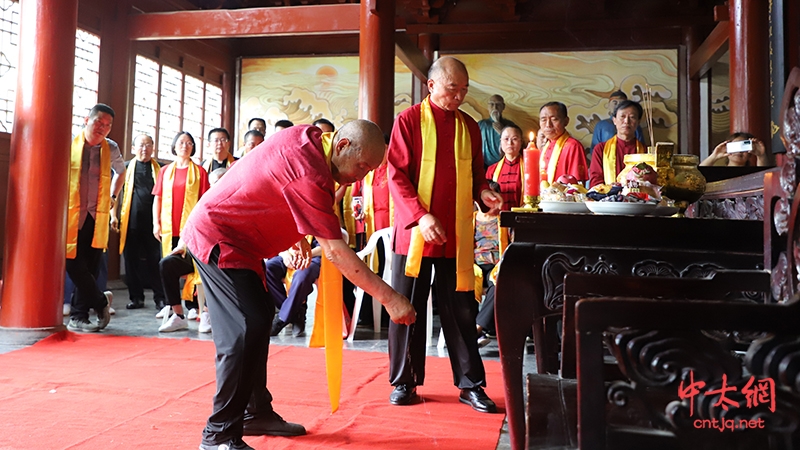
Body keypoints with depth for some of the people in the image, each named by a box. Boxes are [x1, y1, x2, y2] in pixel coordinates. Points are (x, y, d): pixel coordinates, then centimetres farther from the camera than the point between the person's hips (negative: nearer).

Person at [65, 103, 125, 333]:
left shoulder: (111, 149, 7)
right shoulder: (69, 144, -2)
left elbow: (120, 171, 27)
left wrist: (113, 198, 21)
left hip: (97, 217, 3)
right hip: (70, 215, -3)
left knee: (90, 268, 3)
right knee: (74, 264, -9)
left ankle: (78, 317, 11)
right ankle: (101, 301, 10)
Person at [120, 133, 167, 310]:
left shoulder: (160, 169, 10)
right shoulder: (126, 168, 10)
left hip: (153, 221, -1)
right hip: (131, 222, 1)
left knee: (155, 260, -1)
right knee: (132, 260, 5)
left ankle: (160, 297, 5)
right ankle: (136, 297, 14)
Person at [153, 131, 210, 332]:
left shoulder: (199, 172, 3)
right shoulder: (165, 171, 12)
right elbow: (157, 198, 12)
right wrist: (156, 223, 5)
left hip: (190, 228, -3)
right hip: (168, 228, 3)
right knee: (170, 266, 3)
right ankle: (172, 305, 12)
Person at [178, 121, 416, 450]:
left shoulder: (307, 138, -2)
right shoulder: (310, 174, -29)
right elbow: (335, 251, -30)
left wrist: (297, 237, 12)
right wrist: (389, 298, -28)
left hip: (238, 238, 11)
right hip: (218, 239, -11)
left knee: (260, 317, 13)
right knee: (245, 330, -16)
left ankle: (256, 413, 25)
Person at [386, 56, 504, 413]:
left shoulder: (469, 127, 12)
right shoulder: (409, 120, -1)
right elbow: (397, 176, -7)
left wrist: (484, 193, -3)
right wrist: (421, 216, -19)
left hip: (457, 235, 3)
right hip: (414, 231, -3)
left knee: (461, 309, 7)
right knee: (407, 306, 6)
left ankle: (470, 384, 18)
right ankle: (404, 382, 20)